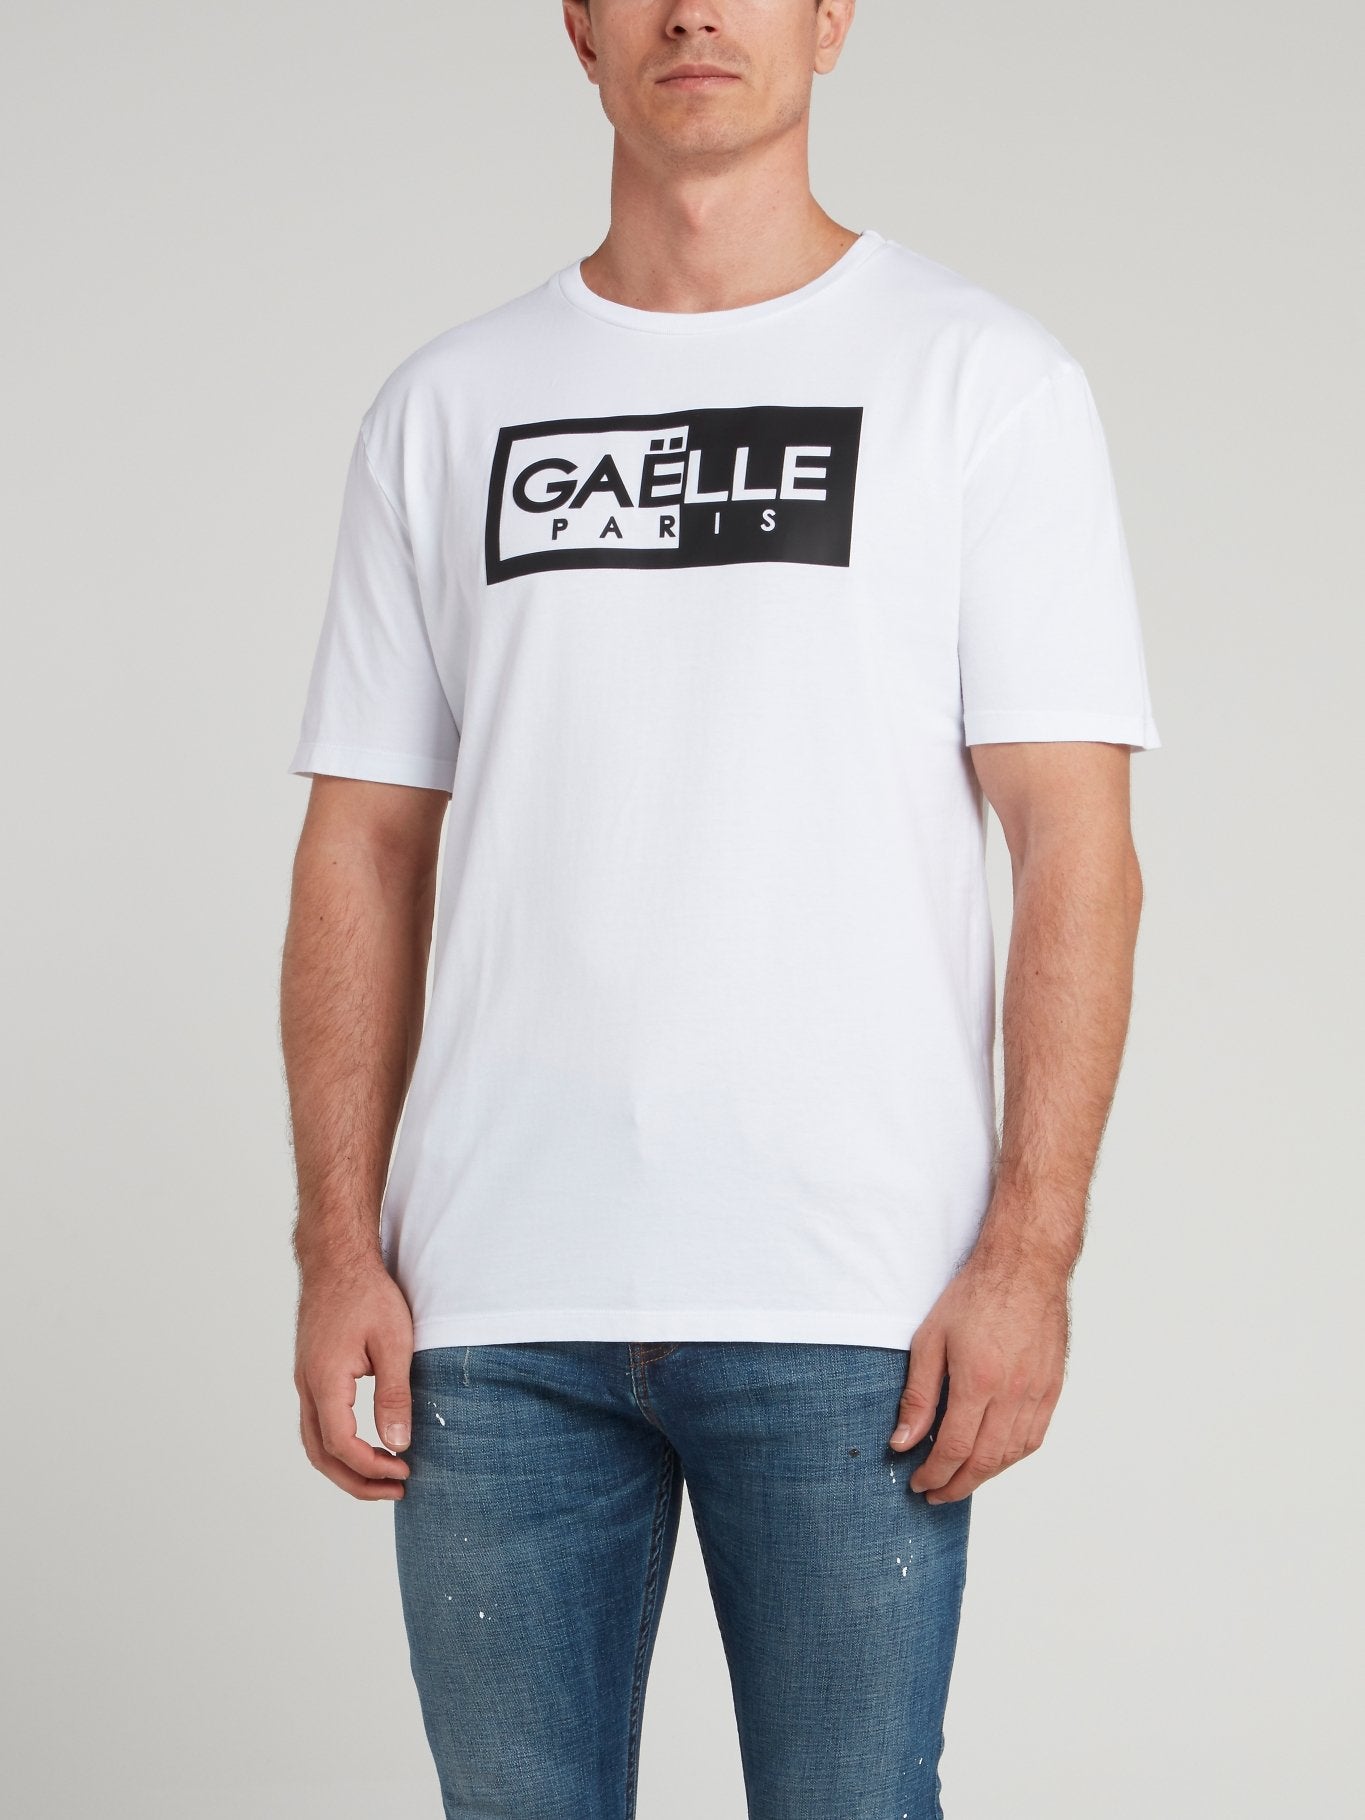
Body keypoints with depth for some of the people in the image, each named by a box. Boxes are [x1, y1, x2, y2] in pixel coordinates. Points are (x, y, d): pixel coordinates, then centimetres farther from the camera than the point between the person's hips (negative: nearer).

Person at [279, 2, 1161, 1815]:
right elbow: (365, 850, 10)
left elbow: (1077, 848, -3)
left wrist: (1031, 1253, -11)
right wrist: (340, 1244, 2)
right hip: (496, 1300, 3)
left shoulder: (983, 378, 1)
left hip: (848, 1313, -3)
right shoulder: (445, 408, 11)